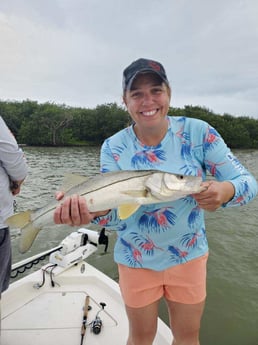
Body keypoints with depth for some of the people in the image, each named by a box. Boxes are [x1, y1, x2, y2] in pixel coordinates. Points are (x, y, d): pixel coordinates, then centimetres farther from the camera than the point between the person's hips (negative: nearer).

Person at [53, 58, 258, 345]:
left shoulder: (198, 132, -14)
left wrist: (226, 191, -34)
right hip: (136, 261, 0)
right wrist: (94, 210, -38)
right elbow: (116, 213, -16)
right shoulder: (113, 147, -13)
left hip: (188, 256, 1)